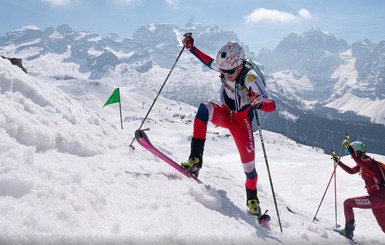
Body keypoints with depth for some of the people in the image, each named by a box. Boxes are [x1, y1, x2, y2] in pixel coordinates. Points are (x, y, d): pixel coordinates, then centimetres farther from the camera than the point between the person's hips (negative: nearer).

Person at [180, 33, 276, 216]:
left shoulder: (250, 78, -30)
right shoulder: (225, 67, -16)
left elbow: (271, 105, -35)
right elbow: (208, 61, 9)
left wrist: (260, 103, -57)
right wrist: (191, 47, 4)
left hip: (241, 120, -4)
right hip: (225, 114, 4)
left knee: (248, 161, -8)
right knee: (205, 108, -30)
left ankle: (252, 199, 22)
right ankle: (196, 158, -31)